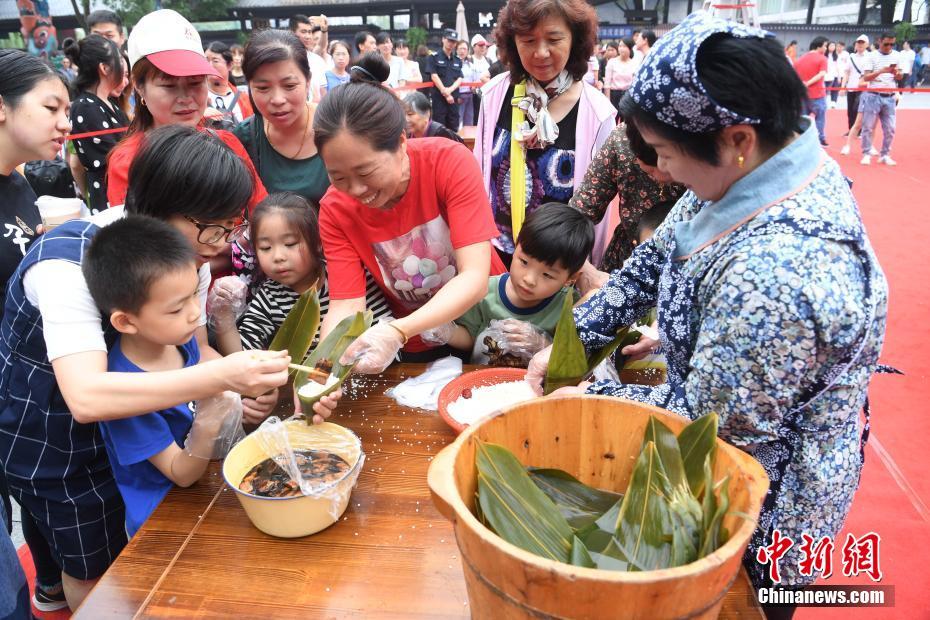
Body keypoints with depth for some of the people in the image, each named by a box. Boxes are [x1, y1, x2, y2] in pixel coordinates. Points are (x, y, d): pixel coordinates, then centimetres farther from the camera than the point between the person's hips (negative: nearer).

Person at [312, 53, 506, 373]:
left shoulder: (450, 161, -23)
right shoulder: (335, 209, -15)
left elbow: (475, 278, -28)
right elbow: (345, 307, -16)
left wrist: (397, 331, -40)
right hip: (416, 346, 2)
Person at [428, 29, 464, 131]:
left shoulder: (458, 60, 15)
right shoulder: (434, 57, 1)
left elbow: (459, 79, 8)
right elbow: (434, 76, -7)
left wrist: (449, 90, -11)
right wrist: (445, 93, -11)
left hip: (454, 98, 5)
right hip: (438, 97, -5)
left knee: (453, 129, 5)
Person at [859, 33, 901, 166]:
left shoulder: (896, 56, 9)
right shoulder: (872, 56, -3)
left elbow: (900, 77, 11)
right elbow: (865, 77, -10)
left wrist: (896, 73, -12)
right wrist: (881, 71, -23)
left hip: (889, 98, 4)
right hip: (873, 96, -4)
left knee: (890, 128, 4)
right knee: (868, 127, -1)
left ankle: (885, 155, 14)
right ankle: (866, 154, 9)